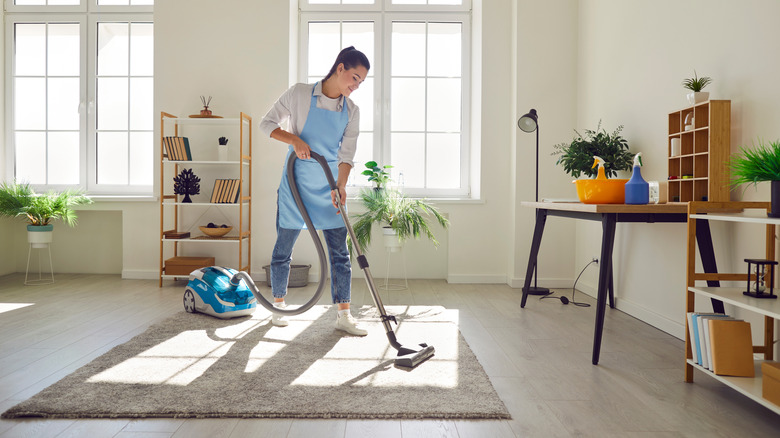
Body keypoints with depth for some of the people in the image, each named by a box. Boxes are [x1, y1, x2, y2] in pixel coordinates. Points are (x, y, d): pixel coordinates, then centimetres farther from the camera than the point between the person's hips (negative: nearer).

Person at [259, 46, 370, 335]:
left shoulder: (351, 111, 3)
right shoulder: (299, 94, -6)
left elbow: (346, 154, -2)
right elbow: (267, 124, -2)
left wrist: (340, 186, -17)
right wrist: (294, 139, -19)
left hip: (329, 187, 3)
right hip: (295, 184, -3)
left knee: (340, 252, 0)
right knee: (283, 249, 7)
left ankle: (344, 315, 8)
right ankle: (278, 305, 28)